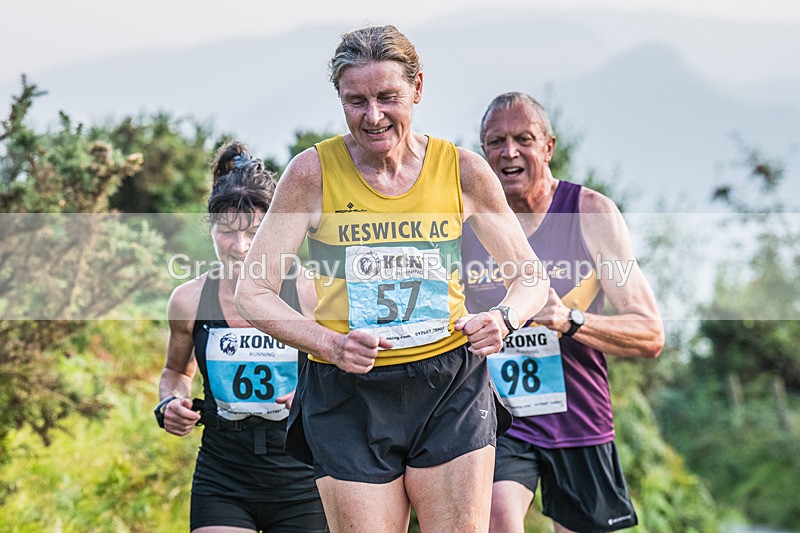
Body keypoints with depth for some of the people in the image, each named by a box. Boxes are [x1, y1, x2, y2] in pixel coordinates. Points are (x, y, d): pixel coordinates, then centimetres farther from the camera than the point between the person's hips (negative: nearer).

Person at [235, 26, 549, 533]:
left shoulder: (463, 170, 1)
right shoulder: (314, 173, -3)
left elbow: (531, 276, 12)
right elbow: (253, 293, 0)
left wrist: (502, 318, -11)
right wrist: (330, 344, -17)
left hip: (450, 386, 1)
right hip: (348, 394, -1)